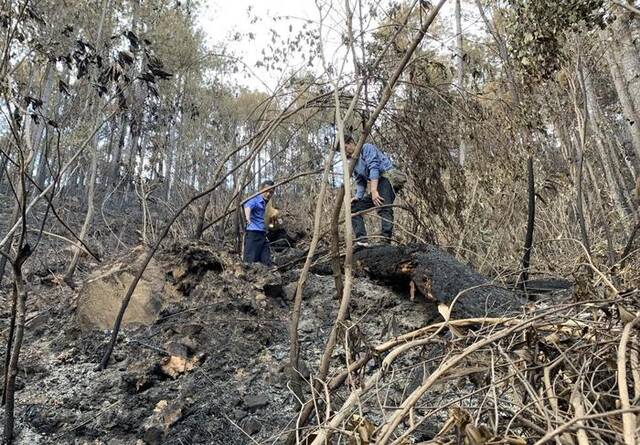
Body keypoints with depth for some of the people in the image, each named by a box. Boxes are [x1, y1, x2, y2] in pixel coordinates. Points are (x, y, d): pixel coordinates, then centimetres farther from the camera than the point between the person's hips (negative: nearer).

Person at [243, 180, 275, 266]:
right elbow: (247, 206, -32)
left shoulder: (265, 203, 18)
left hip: (262, 234, 8)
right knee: (250, 261, -9)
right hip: (253, 233, -8)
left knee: (267, 261, 4)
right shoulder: (255, 200, -7)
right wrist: (248, 218, -51)